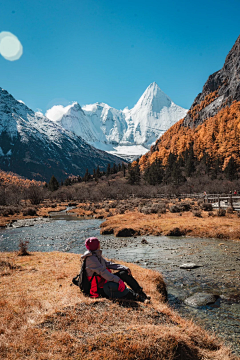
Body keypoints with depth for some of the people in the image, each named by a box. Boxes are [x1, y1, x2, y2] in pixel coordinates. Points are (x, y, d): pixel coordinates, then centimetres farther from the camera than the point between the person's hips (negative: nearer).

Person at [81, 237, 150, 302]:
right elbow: (102, 271, -28)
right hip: (100, 288, -10)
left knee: (124, 273, -2)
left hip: (104, 280, 10)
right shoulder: (90, 258, -20)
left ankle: (141, 292, -3)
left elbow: (108, 264, 10)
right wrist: (118, 280, -33)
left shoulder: (97, 255, 10)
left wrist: (124, 268, -2)